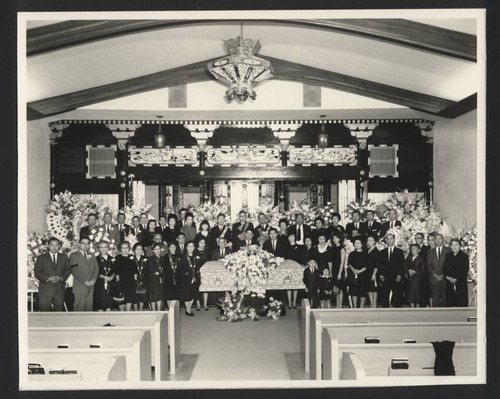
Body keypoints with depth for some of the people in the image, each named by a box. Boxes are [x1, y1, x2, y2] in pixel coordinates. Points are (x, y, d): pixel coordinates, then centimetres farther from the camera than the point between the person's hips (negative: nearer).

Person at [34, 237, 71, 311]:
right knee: (44, 311, -1)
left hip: (59, 289, 2)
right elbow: (37, 272, 0)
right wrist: (48, 279, -15)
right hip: (45, 290, -2)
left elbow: (68, 270, 8)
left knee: (59, 311, 4)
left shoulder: (64, 257, 13)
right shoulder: (41, 258, 6)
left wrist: (61, 278, -12)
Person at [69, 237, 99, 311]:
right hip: (80, 287, -5)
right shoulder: (74, 256, 2)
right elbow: (74, 271, -8)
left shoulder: (92, 257, 21)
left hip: (90, 287, 5)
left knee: (89, 308, 2)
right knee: (79, 309, -7)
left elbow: (96, 269, 11)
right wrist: (85, 281, -13)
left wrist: (93, 280, -7)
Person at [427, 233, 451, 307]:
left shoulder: (448, 250, 8)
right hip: (434, 279, 2)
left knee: (444, 298, -5)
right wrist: (434, 274, -7)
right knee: (435, 298, -2)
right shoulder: (430, 252, 15)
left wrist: (443, 275, -8)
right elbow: (428, 265, 8)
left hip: (445, 278, -1)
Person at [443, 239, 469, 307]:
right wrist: (447, 277, -7)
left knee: (461, 303, -4)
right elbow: (444, 268, 11)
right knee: (450, 302, 2)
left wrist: (456, 279, -12)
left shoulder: (464, 256, -1)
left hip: (461, 283, -4)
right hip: (449, 283, 4)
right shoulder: (448, 255, 12)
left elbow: (465, 270, -7)